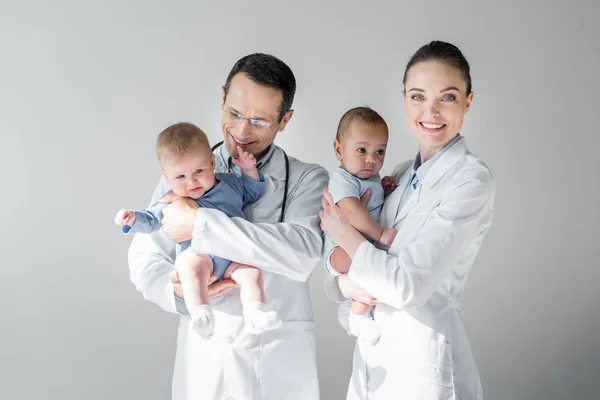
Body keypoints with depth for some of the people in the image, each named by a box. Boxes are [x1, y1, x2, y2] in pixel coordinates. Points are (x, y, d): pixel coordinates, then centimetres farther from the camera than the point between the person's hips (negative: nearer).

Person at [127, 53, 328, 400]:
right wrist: (176, 288, -18)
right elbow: (145, 260, 4)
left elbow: (302, 253, -22)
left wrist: (200, 224, -25)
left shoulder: (308, 180, -4)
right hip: (203, 357, 2)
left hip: (281, 361, -1)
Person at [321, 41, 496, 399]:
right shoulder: (402, 174, 7)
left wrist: (344, 232, -9)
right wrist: (346, 284, -14)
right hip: (374, 346, 7)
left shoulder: (472, 180, -16)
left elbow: (407, 286, -21)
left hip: (425, 355, -7)